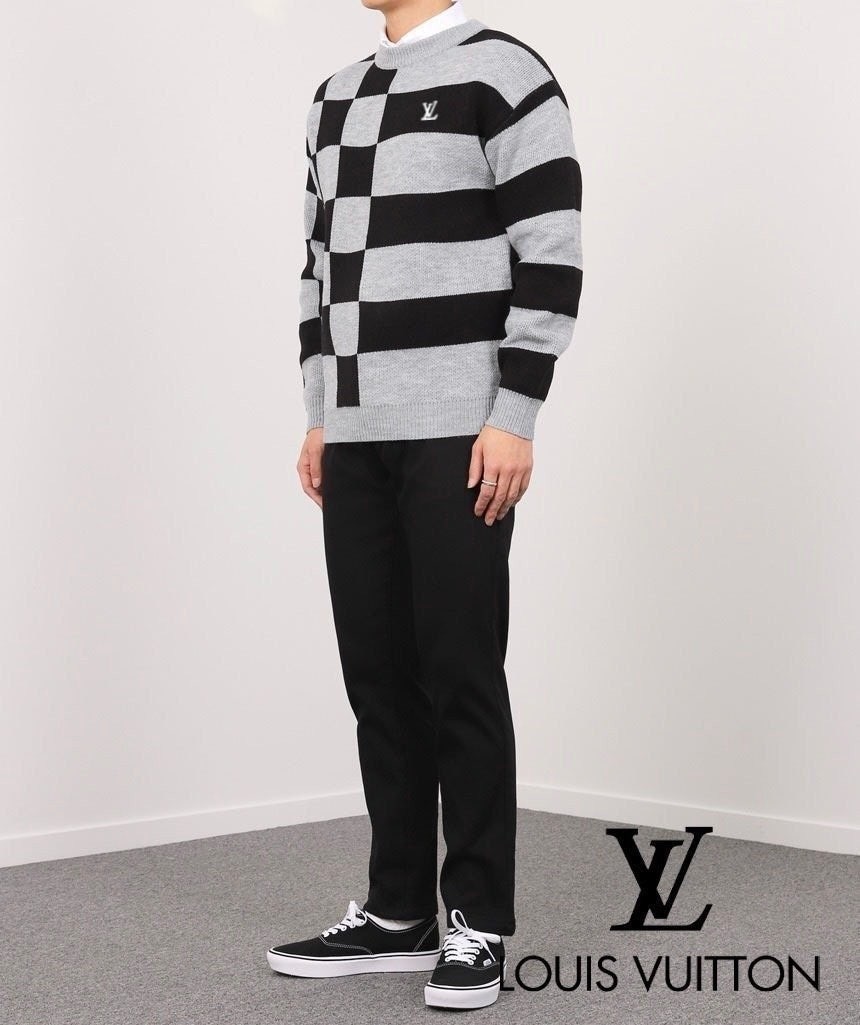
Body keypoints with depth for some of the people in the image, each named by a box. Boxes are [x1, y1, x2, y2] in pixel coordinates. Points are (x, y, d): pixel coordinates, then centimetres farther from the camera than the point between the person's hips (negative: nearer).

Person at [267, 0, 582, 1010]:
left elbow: (550, 255, -11)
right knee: (378, 674, 9)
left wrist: (515, 417, -16)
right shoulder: (336, 98, 18)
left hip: (461, 432, -7)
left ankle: (478, 924, 9)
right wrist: (320, 416, 15)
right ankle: (397, 913, 19)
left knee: (459, 676, -3)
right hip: (358, 437, 7)